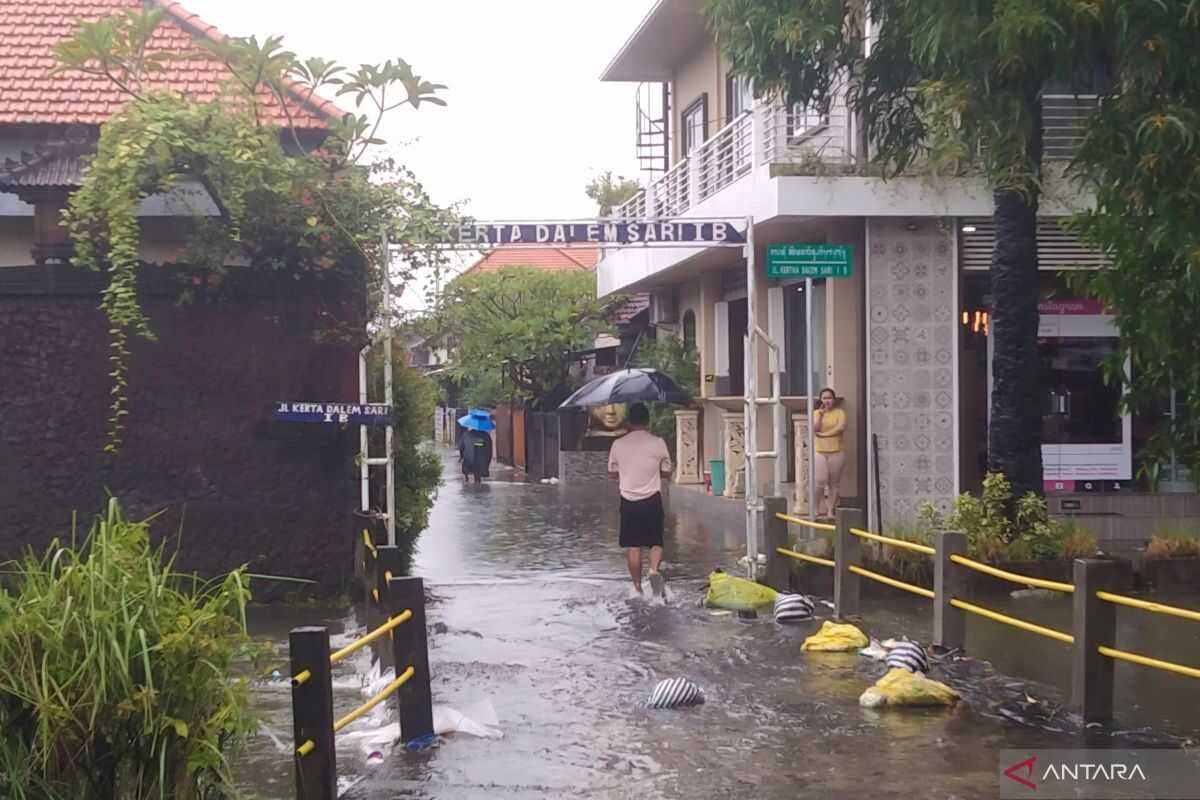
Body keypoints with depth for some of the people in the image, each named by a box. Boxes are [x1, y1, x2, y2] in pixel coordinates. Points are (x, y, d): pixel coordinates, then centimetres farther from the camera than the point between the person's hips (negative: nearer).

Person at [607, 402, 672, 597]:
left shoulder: (618, 444, -3)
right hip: (652, 500, -1)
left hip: (629, 501, 1)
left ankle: (637, 587, 12)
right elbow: (667, 472, 2)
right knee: (656, 543, 8)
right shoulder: (658, 443, -6)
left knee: (633, 546, 8)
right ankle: (654, 570, -19)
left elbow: (612, 473, 7)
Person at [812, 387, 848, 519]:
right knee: (820, 481, -11)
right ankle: (816, 509, 1)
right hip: (819, 451, 1)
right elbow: (815, 428, -3)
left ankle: (831, 511, 5)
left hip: (836, 451, -1)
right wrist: (820, 413, -8)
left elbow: (841, 427, -11)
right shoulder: (816, 413, 12)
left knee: (834, 482, 1)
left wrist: (824, 434, -10)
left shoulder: (839, 412, 5)